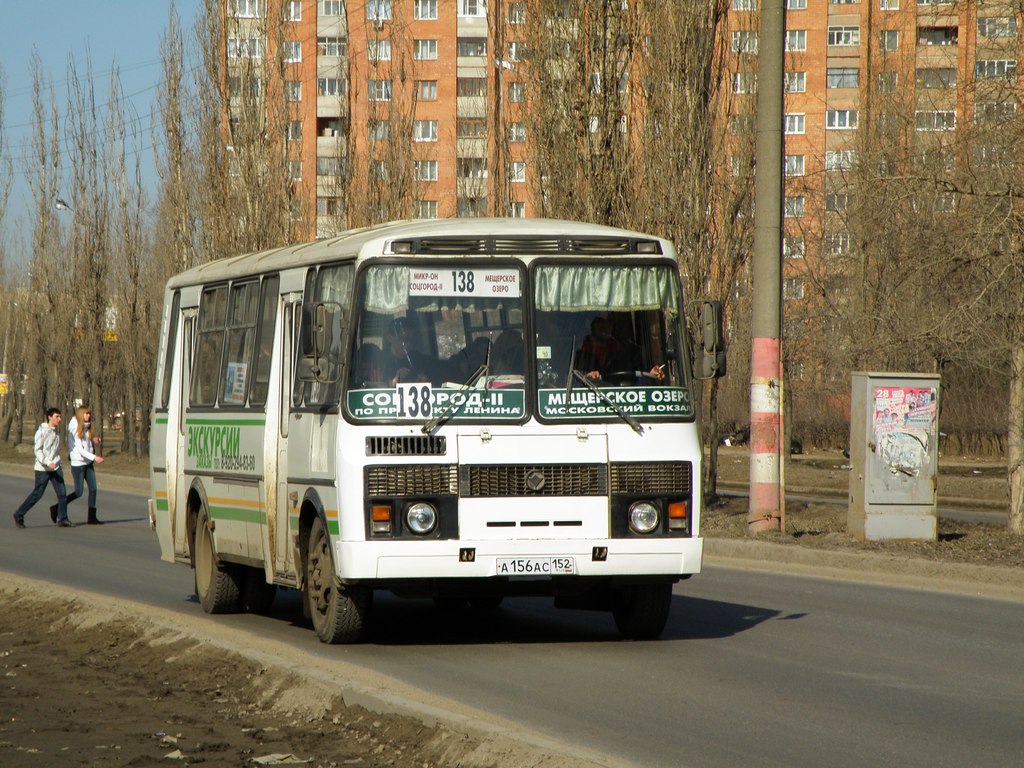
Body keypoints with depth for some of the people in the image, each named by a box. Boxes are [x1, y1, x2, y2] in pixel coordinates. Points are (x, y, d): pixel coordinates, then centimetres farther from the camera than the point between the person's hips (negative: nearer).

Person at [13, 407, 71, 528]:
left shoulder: (55, 431, 11)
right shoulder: (42, 431, -12)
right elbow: (37, 450, -17)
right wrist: (47, 463, -26)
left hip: (55, 467, 7)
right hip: (43, 469, -7)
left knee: (62, 493, -4)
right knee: (37, 494, -1)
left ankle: (62, 519, 0)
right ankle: (19, 515, 13)